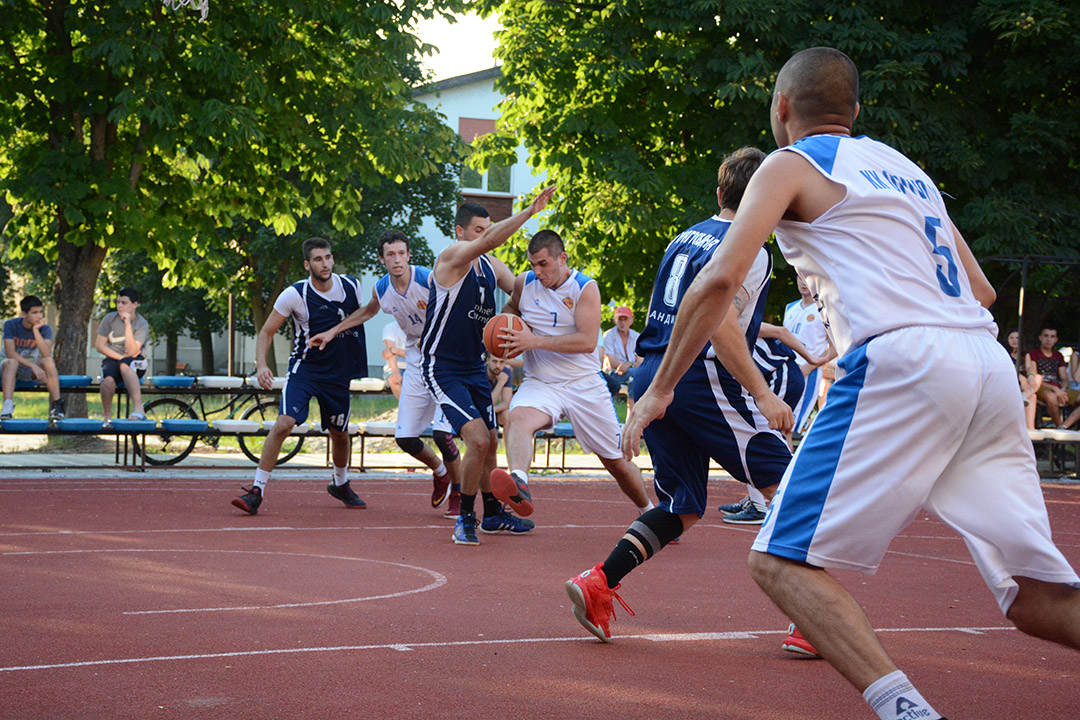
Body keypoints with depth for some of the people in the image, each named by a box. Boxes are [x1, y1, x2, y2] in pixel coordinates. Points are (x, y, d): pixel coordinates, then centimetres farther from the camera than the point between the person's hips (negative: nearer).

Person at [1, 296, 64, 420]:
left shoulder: (45, 328, -9)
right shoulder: (11, 325, -15)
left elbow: (46, 354, -24)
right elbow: (10, 353, -23)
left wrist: (36, 330, -29)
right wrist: (33, 367, -32)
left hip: (31, 369, 2)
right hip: (11, 366, -2)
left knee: (48, 361, -29)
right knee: (12, 362, -37)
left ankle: (56, 406, -30)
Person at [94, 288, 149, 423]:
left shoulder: (142, 324, -5)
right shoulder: (110, 319, 3)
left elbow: (132, 351, -17)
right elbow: (99, 346, 1)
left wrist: (128, 325, -21)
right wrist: (120, 356, -10)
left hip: (135, 363, -2)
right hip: (112, 359, 2)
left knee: (124, 365, -40)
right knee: (108, 380, -34)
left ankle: (138, 408, -50)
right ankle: (107, 417, -16)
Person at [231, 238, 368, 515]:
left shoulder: (351, 286, -6)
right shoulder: (294, 295, -16)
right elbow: (266, 331, -10)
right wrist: (261, 364, -27)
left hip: (338, 372, 3)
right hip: (304, 367, -3)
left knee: (340, 434, 13)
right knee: (284, 423, -22)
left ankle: (340, 484, 42)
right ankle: (257, 490, -17)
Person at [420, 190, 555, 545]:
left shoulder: (492, 267, 8)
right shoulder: (452, 256, -15)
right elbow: (489, 242, -33)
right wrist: (530, 211, -38)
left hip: (475, 367, 8)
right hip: (443, 367, -8)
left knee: (490, 443, 16)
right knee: (478, 440, -18)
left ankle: (493, 514, 34)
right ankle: (465, 518, -2)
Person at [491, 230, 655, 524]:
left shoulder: (585, 288, -9)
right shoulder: (524, 283, 2)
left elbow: (587, 342, -20)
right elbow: (511, 307, 26)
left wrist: (535, 341, -25)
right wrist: (510, 323, 1)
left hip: (585, 385, -1)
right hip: (540, 383, 1)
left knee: (616, 461, 8)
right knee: (519, 417, -36)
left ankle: (649, 511, 35)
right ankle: (518, 483, -62)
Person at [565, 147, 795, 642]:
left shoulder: (684, 239, 19)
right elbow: (720, 324, -18)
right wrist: (763, 394, -19)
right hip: (700, 377, -8)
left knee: (682, 506, 14)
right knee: (785, 486, -2)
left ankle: (596, 585, -1)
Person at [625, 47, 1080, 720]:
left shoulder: (791, 164, 10)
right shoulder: (904, 167, 29)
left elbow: (721, 279, -3)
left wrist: (659, 388, 5)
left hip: (901, 366, -7)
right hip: (991, 364, 7)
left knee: (783, 561, -4)